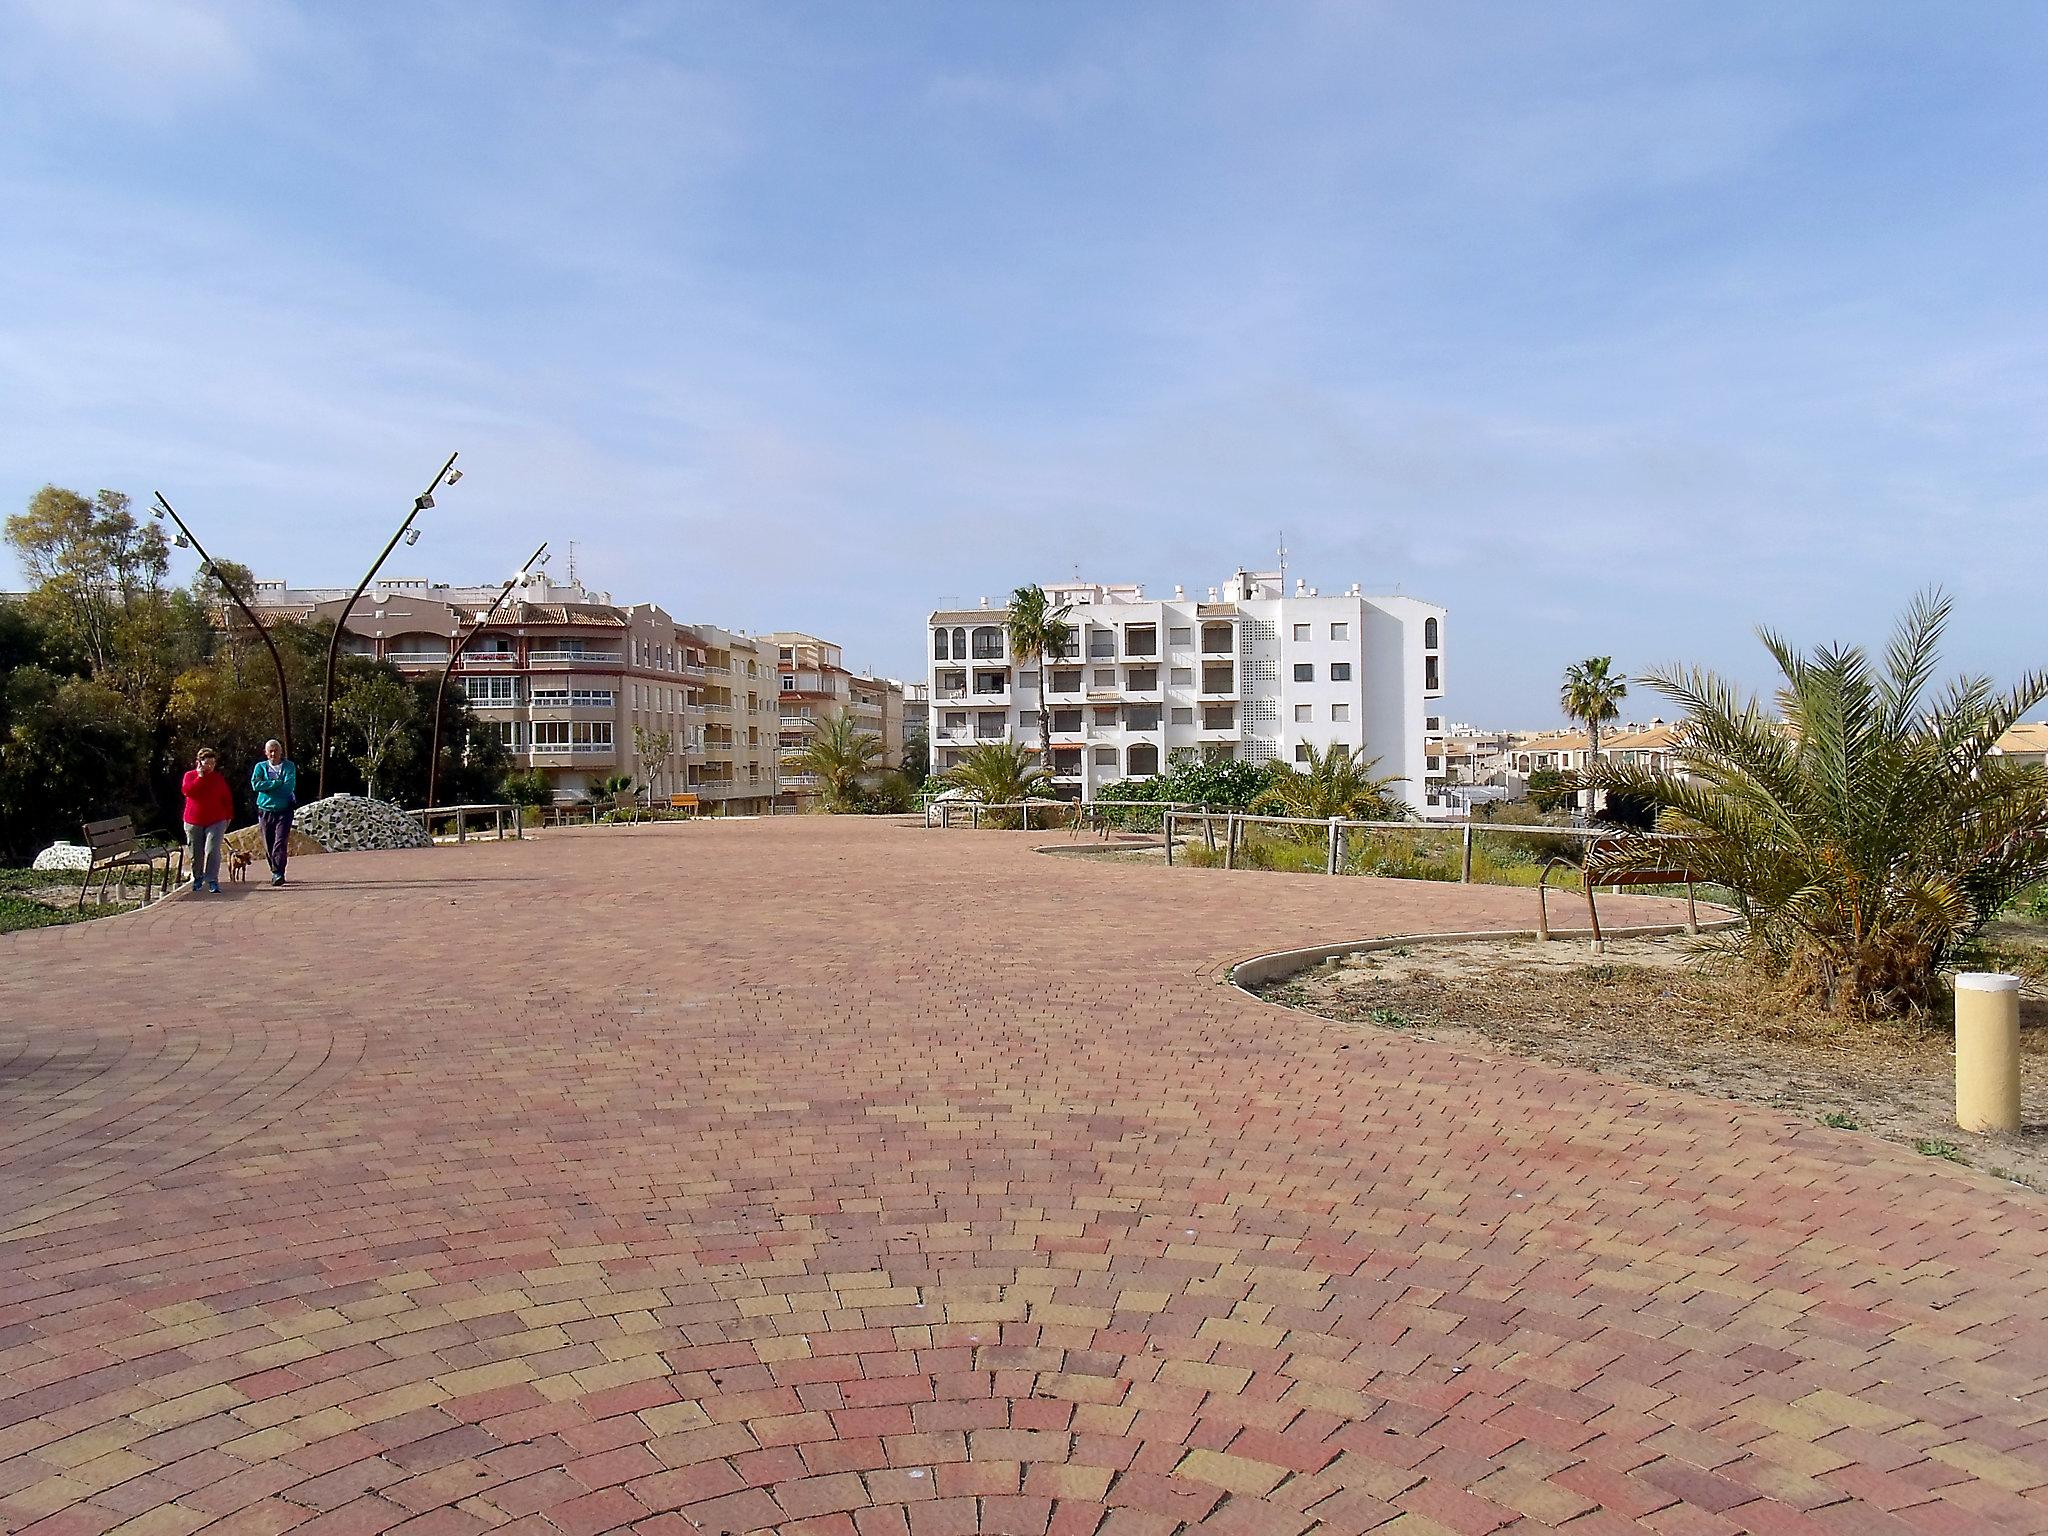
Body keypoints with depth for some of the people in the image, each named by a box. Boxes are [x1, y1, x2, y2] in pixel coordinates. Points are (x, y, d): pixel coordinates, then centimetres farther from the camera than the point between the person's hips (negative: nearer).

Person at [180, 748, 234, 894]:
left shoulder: (219, 778, 5)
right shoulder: (190, 775, 2)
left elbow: (227, 798, 12)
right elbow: (188, 791, -18)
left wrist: (229, 816, 8)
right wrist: (200, 776, -17)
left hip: (216, 821, -1)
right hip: (194, 822, 1)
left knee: (212, 850, -15)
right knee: (196, 853, 10)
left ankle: (212, 881, -15)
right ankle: (197, 878, 30)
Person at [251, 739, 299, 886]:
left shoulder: (289, 766, 4)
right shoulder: (260, 767, 7)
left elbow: (289, 786, -11)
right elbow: (255, 784, -10)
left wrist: (267, 786, -8)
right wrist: (277, 783, -13)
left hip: (284, 811, -2)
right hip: (265, 811, 2)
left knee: (280, 842, -14)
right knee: (268, 845, 7)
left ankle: (278, 873, -18)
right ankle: (275, 872, 21)